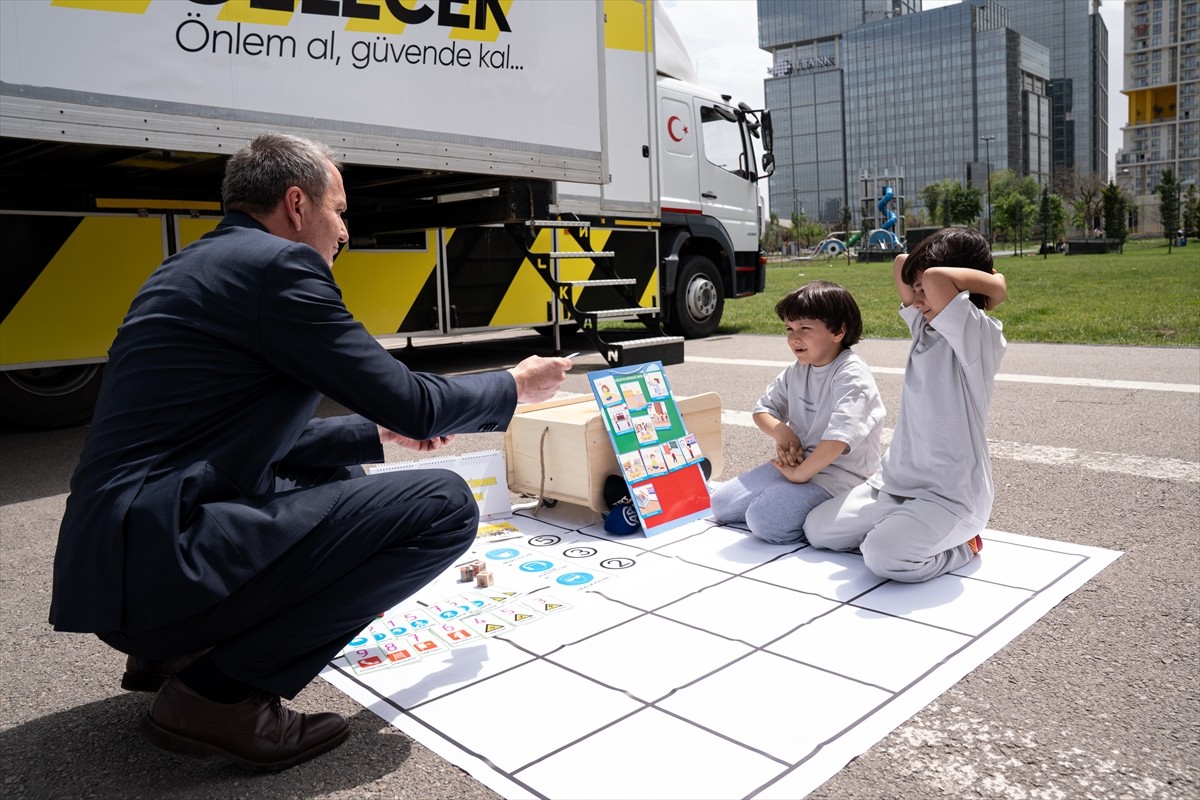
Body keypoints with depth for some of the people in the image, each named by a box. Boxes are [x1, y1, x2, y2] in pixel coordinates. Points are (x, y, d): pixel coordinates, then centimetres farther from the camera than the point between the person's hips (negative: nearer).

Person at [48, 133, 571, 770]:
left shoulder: (197, 265, 17)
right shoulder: (279, 263, -12)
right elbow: (410, 403, -9)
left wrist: (377, 432, 26)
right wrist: (516, 387, 8)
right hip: (159, 563, -10)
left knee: (343, 474, 27)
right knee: (444, 504, -12)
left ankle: (176, 648, 18)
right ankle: (220, 692, -7)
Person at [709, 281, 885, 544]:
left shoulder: (852, 374, -17)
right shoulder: (796, 372, 8)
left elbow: (841, 435, -30)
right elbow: (764, 409, 17)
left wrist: (801, 473, -22)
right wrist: (781, 433, -5)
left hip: (841, 471, -8)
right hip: (798, 461, 9)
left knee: (764, 518, -28)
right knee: (721, 502, 3)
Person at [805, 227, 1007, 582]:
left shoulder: (980, 336, -16)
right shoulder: (926, 327, 8)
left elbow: (935, 280, -33)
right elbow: (902, 264, 14)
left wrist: (992, 283, -18)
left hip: (951, 493, -8)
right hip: (896, 481, 8)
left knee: (884, 557, -30)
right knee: (816, 529, 6)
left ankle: (961, 544, 0)